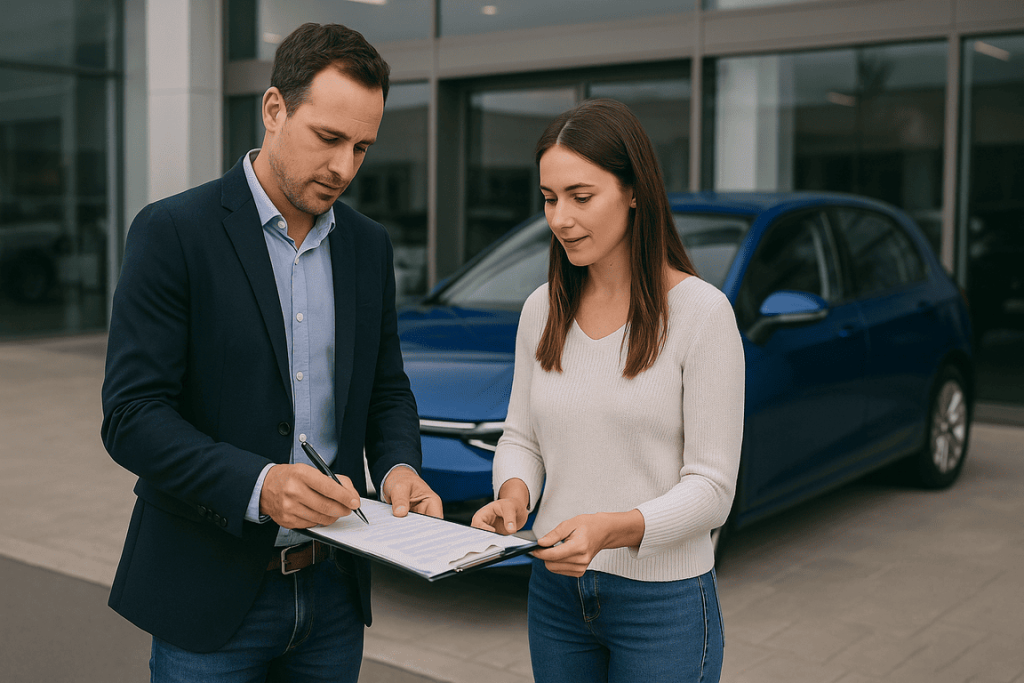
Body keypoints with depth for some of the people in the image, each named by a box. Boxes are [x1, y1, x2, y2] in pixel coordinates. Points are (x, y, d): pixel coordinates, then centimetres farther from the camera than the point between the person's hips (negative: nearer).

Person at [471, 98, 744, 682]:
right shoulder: (542, 310, 4)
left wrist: (613, 528, -29)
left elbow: (710, 488, -13)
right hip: (555, 591, 5)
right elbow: (521, 437, 10)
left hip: (664, 597, -4)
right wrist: (514, 493, -11)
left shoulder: (700, 311, -12)